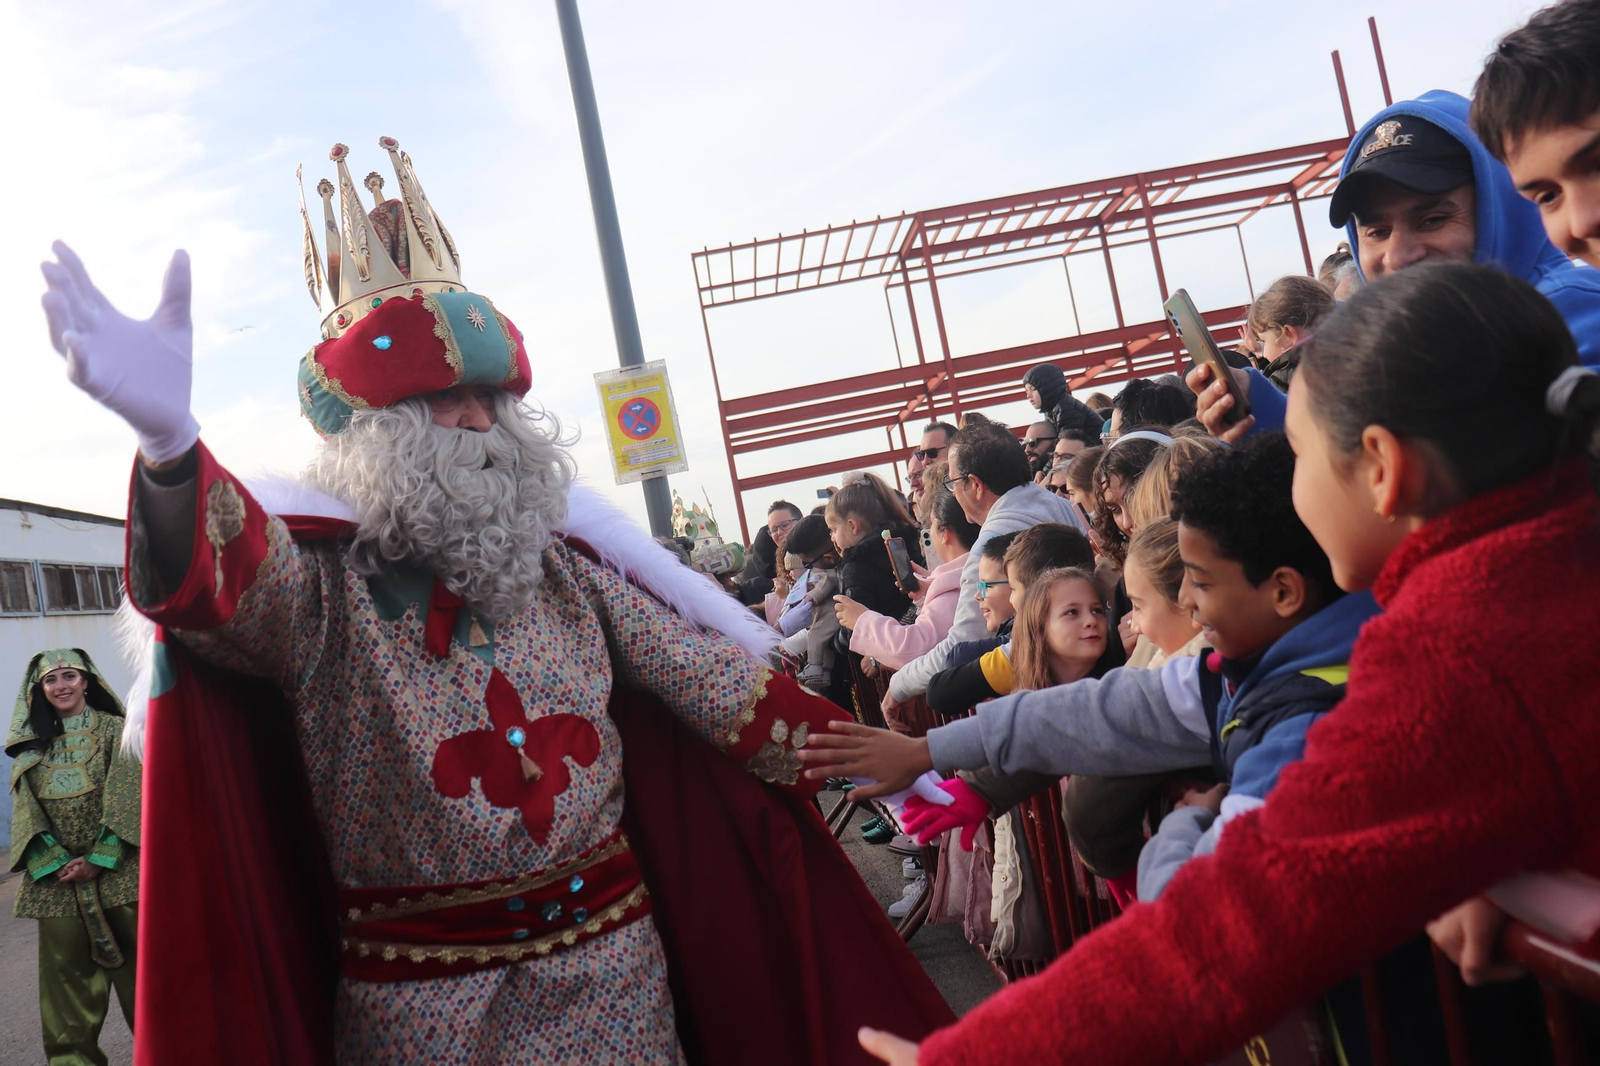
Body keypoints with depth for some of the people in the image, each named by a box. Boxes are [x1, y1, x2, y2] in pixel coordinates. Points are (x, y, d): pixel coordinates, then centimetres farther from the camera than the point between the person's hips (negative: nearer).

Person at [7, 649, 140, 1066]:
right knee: (67, 969, 4)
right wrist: (55, 862, -10)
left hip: (117, 869, -2)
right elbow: (24, 808, 3)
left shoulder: (114, 730, 2)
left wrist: (98, 859, -14)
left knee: (135, 957, 1)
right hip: (56, 876, 3)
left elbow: (125, 797, -5)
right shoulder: (32, 741, 11)